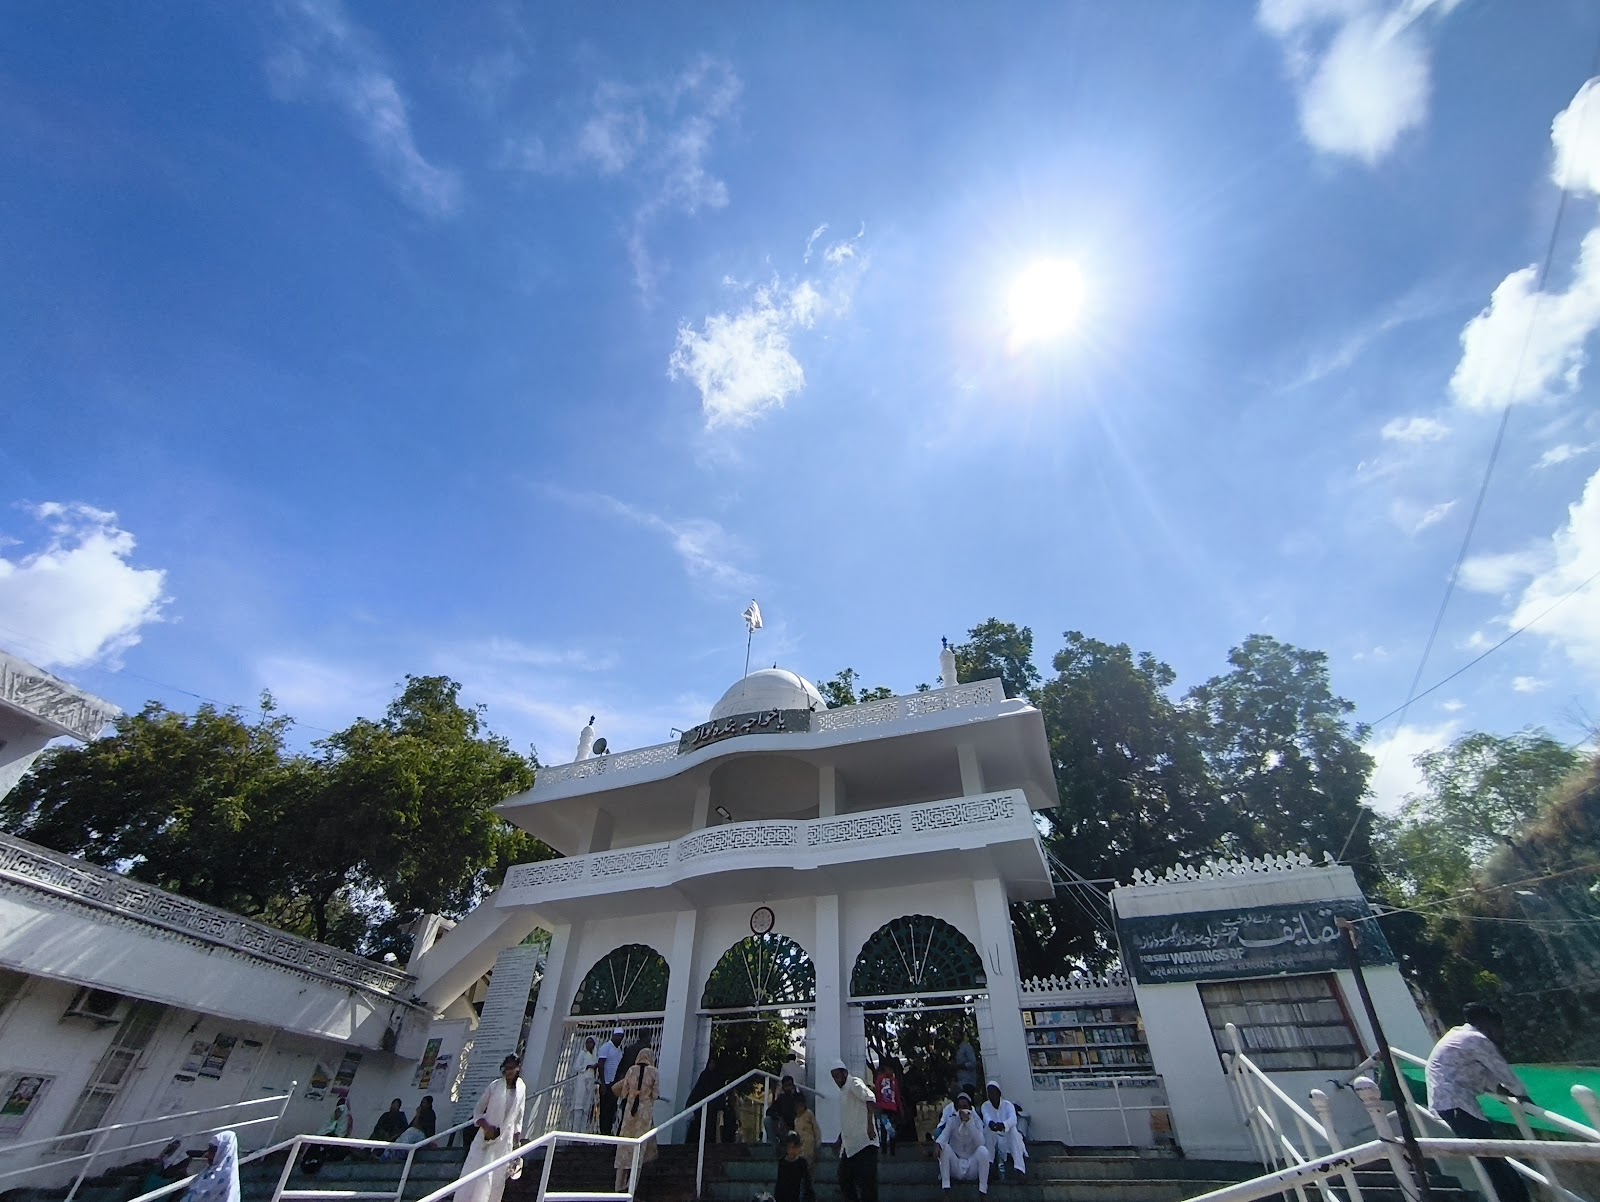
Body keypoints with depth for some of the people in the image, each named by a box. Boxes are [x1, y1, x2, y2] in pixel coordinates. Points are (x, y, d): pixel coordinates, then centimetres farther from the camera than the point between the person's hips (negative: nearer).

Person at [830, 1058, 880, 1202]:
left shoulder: (854, 1083, -10)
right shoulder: (842, 1091, 19)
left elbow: (871, 1098, -28)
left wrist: (870, 1125, -30)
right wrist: (840, 1140, 26)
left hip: (863, 1143, -10)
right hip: (848, 1145, 10)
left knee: (867, 1183, -8)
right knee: (845, 1180, 14)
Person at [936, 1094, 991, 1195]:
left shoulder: (976, 1122, -2)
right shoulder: (952, 1121, -2)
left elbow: (980, 1143, -21)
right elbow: (944, 1135, -21)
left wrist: (969, 1122, -30)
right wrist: (938, 1145, -44)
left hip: (972, 1168, 0)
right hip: (955, 1168, 1)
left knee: (983, 1150, -28)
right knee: (944, 1147, -28)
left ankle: (983, 1191, -19)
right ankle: (945, 1187, -24)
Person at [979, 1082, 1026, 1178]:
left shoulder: (1008, 1105, -8)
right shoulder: (985, 1106, -3)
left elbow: (1013, 1119, -30)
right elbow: (986, 1118, -26)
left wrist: (1003, 1125, -53)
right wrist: (991, 1123, -53)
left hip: (1009, 1138, -1)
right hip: (992, 1139, 1)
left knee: (1012, 1128, -32)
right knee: (988, 1127, -31)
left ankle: (1020, 1167, -34)